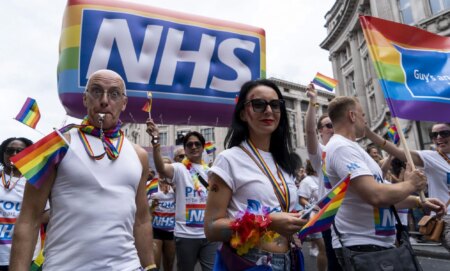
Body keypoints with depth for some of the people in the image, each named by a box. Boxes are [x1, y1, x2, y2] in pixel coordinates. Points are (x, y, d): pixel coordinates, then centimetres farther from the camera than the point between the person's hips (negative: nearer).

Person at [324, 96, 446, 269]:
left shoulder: (347, 147, 13)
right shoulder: (342, 147, -20)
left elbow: (383, 194, 20)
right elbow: (376, 196, -30)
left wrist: (418, 202, 11)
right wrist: (410, 184, -12)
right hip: (361, 245, -10)